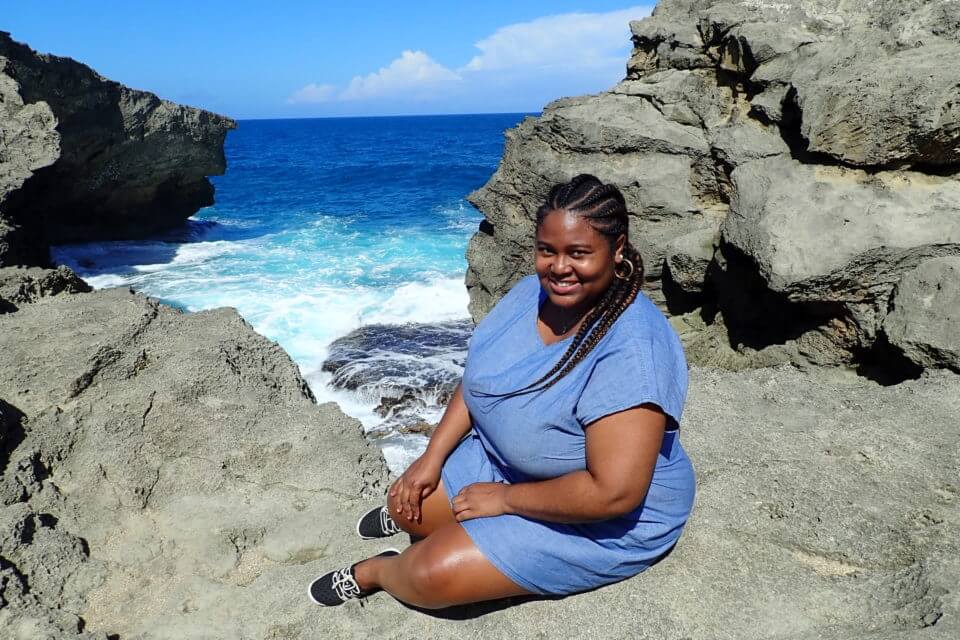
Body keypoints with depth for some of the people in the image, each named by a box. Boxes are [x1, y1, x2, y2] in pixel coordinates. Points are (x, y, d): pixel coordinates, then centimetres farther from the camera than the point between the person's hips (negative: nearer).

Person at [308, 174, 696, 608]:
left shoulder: (631, 353, -34)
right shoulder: (532, 292, -9)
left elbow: (613, 493, -35)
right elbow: (478, 378, 3)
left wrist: (504, 498, -22)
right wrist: (432, 458, -4)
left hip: (603, 521, -7)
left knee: (435, 573, -16)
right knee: (409, 503, 8)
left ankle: (373, 572, 18)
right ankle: (409, 514, 44)